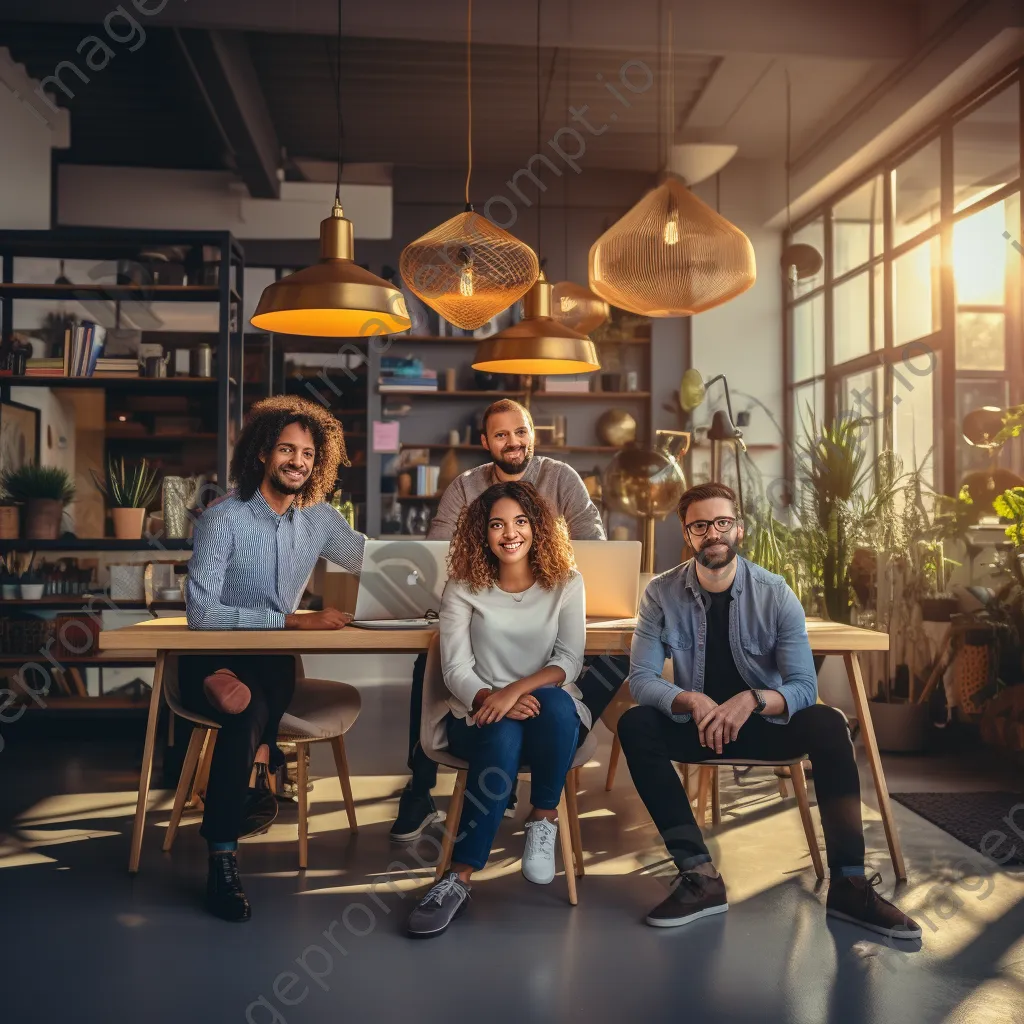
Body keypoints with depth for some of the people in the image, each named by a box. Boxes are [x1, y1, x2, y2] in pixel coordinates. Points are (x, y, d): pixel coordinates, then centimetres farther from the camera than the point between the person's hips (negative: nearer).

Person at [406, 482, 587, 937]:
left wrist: (515, 690, -26)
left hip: (549, 714, 1)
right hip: (478, 714, 0)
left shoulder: (565, 583, 2)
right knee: (503, 737, -36)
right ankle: (459, 878, -30)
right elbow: (456, 669, -6)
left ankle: (543, 822, -14)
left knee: (554, 702, -36)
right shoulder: (463, 587, 1)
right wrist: (490, 699, -28)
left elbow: (569, 660, -8)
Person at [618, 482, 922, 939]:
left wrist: (753, 700, -36)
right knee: (634, 725, -28)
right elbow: (641, 679, -14)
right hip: (695, 725, 1)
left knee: (827, 723, -29)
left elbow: (804, 687, -15)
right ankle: (699, 875, -27)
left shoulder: (775, 593, -11)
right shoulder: (661, 594, -9)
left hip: (766, 723, 0)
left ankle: (849, 884, -22)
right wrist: (691, 701, -34)